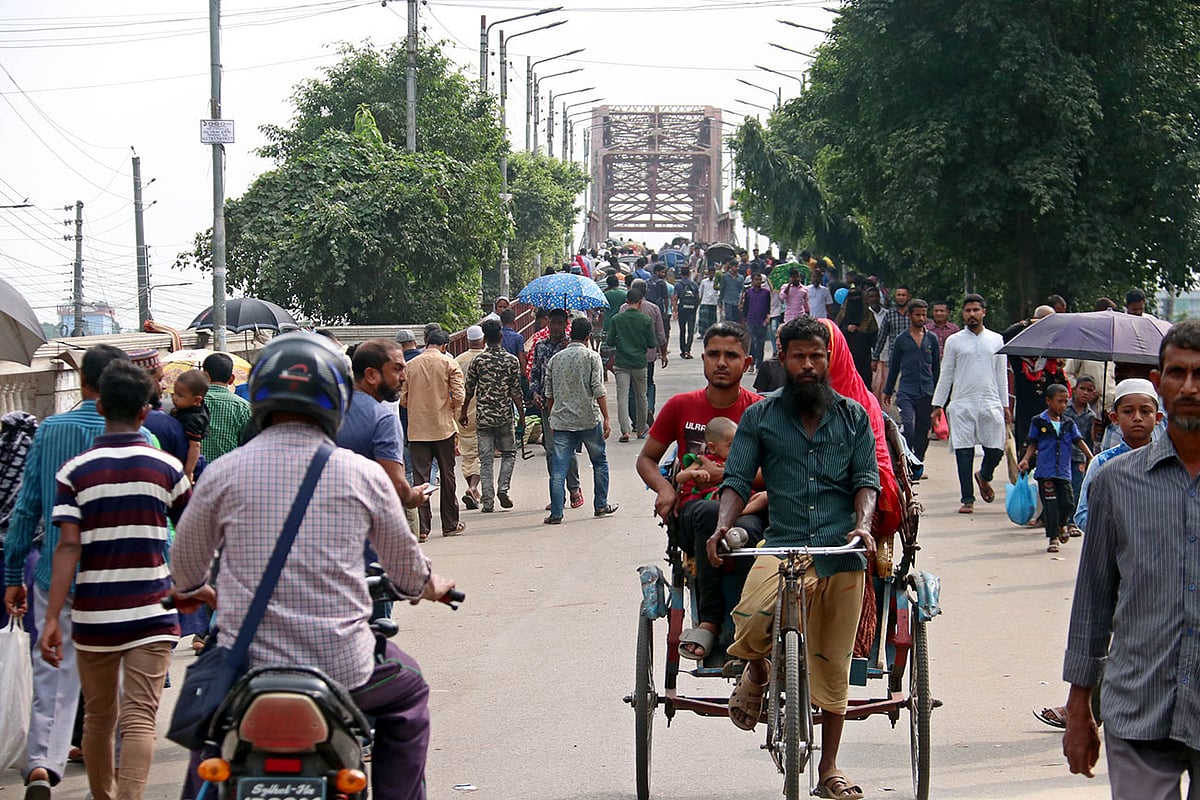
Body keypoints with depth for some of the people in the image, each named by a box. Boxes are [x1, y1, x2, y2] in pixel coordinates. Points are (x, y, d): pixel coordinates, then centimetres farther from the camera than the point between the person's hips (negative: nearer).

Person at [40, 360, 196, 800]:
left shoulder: (75, 471, -2)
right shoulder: (166, 467, 0)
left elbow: (68, 547, -10)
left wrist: (52, 618, -11)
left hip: (94, 615, 1)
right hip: (151, 614, -1)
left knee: (98, 718, 17)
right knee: (139, 720, -7)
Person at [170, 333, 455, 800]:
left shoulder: (223, 473, -1)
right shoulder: (363, 475, -2)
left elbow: (185, 569, 13)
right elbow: (406, 567, 12)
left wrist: (193, 591, 37)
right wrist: (430, 587, 36)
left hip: (247, 671, 1)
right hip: (343, 669, -1)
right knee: (407, 691, 28)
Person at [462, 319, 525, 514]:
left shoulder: (478, 361, -1)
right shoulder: (512, 360, -3)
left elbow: (469, 390, 4)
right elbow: (516, 392, -4)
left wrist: (463, 412, 17)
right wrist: (522, 416, 5)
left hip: (483, 417, 1)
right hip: (504, 417, -1)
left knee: (486, 460, 4)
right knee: (509, 454, 18)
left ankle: (488, 502, 1)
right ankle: (503, 488, -2)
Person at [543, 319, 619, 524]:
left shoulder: (555, 359, 8)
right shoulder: (591, 357, -4)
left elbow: (549, 394, 12)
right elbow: (598, 390, -10)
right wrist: (606, 419, -8)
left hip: (561, 421, 3)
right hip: (589, 419, -2)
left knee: (559, 468, 0)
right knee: (599, 462, 17)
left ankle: (556, 513, -6)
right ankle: (601, 505, 22)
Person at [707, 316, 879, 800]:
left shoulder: (854, 417, 14)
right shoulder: (760, 417, 10)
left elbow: (866, 479, 8)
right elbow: (738, 479, 4)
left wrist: (862, 523, -12)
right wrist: (724, 525, -15)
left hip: (842, 553, 1)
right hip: (782, 544, -1)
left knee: (832, 666, 6)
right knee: (751, 622, -31)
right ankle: (757, 671, 6)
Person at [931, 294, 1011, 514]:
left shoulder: (996, 340, 11)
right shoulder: (954, 341, 7)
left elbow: (1001, 374, 14)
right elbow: (946, 375, 8)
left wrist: (1005, 405, 9)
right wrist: (938, 405, 4)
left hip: (990, 403, 1)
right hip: (962, 404, -1)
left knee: (996, 449, -4)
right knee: (964, 452, -3)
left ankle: (984, 476, 29)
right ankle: (967, 499, 4)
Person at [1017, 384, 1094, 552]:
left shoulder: (1068, 424, 10)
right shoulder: (1038, 422, 1)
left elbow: (1079, 441, 8)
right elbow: (1033, 444, 6)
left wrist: (1091, 458, -4)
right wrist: (1025, 460, -8)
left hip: (1064, 471, 3)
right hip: (1045, 471, -3)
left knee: (1068, 503, -3)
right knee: (1050, 505, -2)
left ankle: (1062, 524, 29)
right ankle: (1053, 537, 9)